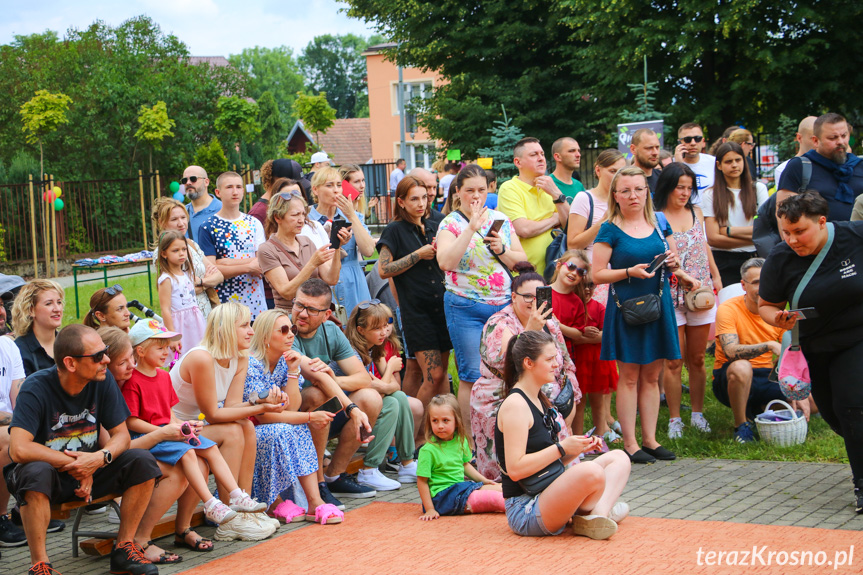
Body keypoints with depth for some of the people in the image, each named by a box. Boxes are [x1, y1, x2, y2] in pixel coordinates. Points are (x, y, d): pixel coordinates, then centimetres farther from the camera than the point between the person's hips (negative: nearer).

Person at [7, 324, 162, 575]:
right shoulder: (36, 388, -21)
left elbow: (121, 435, -3)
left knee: (142, 461, -17)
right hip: (48, 475, -5)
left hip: (89, 472, 5)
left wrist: (100, 457, -26)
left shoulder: (102, 381, -7)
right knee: (37, 472, -38)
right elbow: (19, 449, -31)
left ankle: (124, 548, -6)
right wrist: (74, 465, -25)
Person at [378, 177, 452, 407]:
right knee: (433, 375, -12)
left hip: (441, 307, 6)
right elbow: (384, 270, -11)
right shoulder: (395, 230, -1)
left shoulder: (432, 228, 16)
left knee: (442, 373, 6)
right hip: (416, 310, -6)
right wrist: (418, 254, -12)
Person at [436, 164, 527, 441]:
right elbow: (445, 262, -20)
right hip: (466, 309, -4)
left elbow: (522, 260, 10)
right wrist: (472, 227, -23)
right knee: (473, 376, -4)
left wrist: (501, 250, -10)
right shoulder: (451, 224, -3)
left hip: (504, 305, 4)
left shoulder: (501, 220, 9)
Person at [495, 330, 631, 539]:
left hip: (548, 497, 11)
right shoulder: (515, 405, -15)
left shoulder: (540, 401, 16)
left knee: (618, 458, 14)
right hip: (524, 512, -11)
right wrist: (562, 448, -19)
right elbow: (515, 469, -23)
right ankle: (583, 517, -4)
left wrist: (578, 447, 2)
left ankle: (599, 512, -13)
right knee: (591, 472, -35)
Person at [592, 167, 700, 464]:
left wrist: (674, 263, -2)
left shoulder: (659, 224, 11)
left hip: (658, 305, 5)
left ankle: (650, 439, 16)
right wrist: (630, 272, -20)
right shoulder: (610, 230, -4)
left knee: (652, 376, 9)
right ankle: (629, 443, 4)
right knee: (629, 377, -1)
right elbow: (597, 274, -8)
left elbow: (670, 261, 21)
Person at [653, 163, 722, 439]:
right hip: (671, 296, -5)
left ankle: (698, 413, 21)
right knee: (674, 361, -2)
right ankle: (674, 419, 6)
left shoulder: (697, 213, 12)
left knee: (697, 359, 10)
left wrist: (715, 277, 18)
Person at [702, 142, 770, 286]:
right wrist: (755, 238, -9)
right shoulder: (710, 195, 3)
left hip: (753, 258, 1)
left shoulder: (758, 189, 10)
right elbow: (713, 238, -6)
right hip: (723, 262, -1)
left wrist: (728, 231, -6)